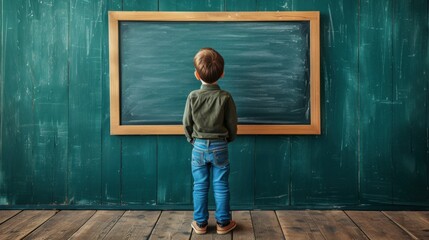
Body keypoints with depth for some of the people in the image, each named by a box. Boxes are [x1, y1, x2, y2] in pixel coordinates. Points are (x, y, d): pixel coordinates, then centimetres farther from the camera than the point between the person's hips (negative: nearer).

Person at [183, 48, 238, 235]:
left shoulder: (193, 96, -8)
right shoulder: (225, 97, -10)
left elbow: (186, 123, -1)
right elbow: (232, 124, -3)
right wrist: (229, 139, 16)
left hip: (199, 147, 1)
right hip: (219, 146, -1)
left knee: (200, 187, 11)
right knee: (221, 186, 10)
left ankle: (200, 223, 22)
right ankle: (223, 223, 20)